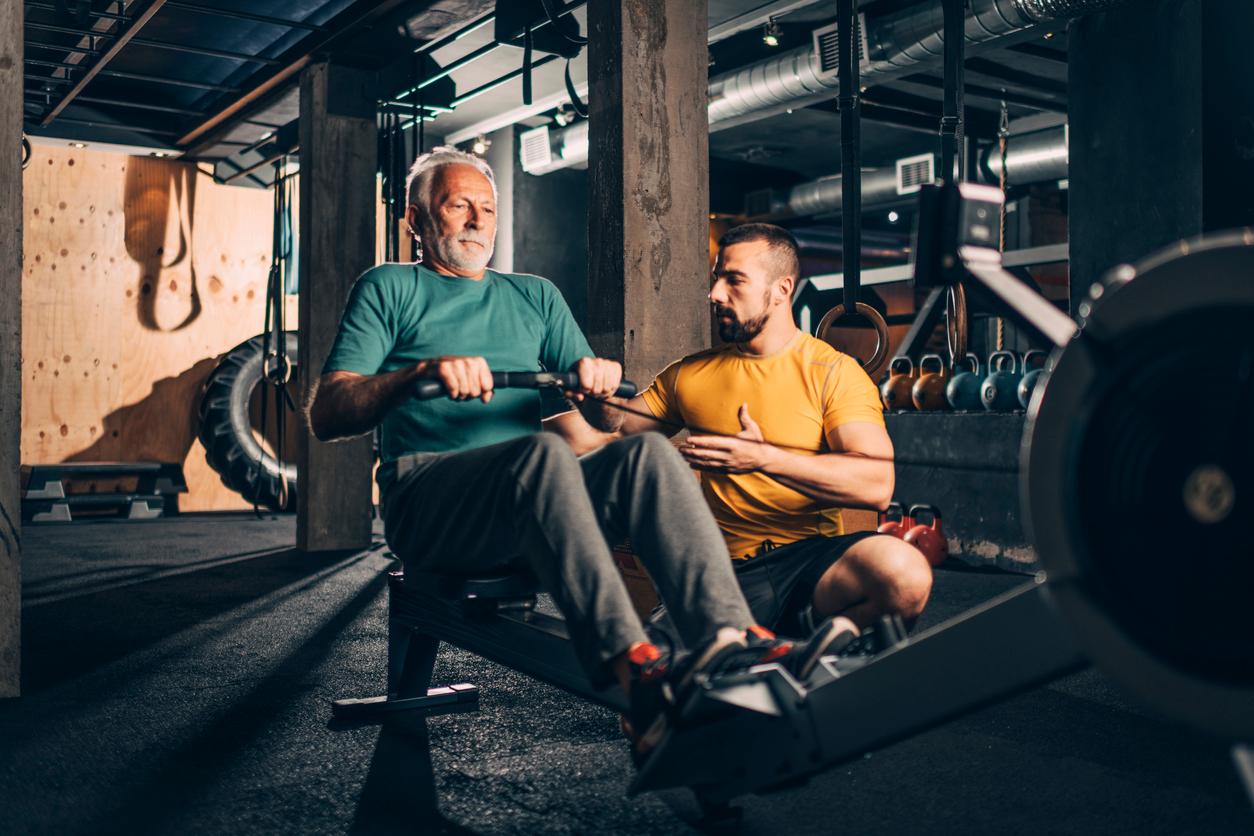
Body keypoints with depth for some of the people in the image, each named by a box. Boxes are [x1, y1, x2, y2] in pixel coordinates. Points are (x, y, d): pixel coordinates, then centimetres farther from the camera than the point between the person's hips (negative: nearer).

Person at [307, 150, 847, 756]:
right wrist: (422, 371, -18)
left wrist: (597, 381, -7)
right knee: (542, 452, -35)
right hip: (429, 502, -4)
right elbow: (325, 416, 0)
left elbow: (600, 417, 18)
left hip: (528, 512, 4)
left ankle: (729, 638, -44)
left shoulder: (536, 296, 27)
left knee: (648, 450, -25)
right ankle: (637, 674, -49)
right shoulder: (387, 289, 15)